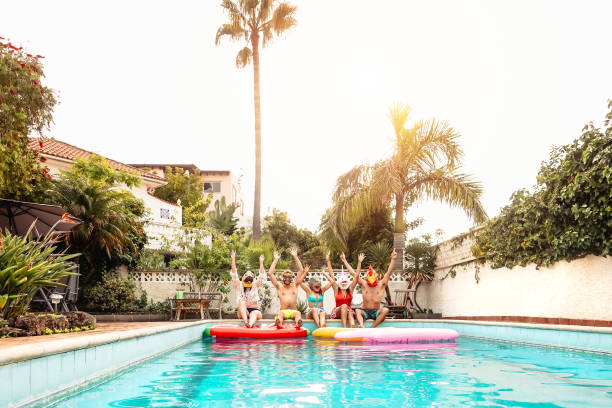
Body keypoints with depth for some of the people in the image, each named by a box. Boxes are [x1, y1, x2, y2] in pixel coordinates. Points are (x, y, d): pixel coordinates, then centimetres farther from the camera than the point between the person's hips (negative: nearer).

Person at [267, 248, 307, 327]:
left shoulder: (295, 285, 20)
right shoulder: (279, 287, 18)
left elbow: (301, 271, 15)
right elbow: (270, 273, 10)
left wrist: (295, 257, 13)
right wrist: (276, 259, 10)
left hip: (293, 311, 1)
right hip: (283, 311, -1)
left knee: (298, 314, -33)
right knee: (279, 313, -35)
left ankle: (298, 324, -64)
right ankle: (279, 324, -66)